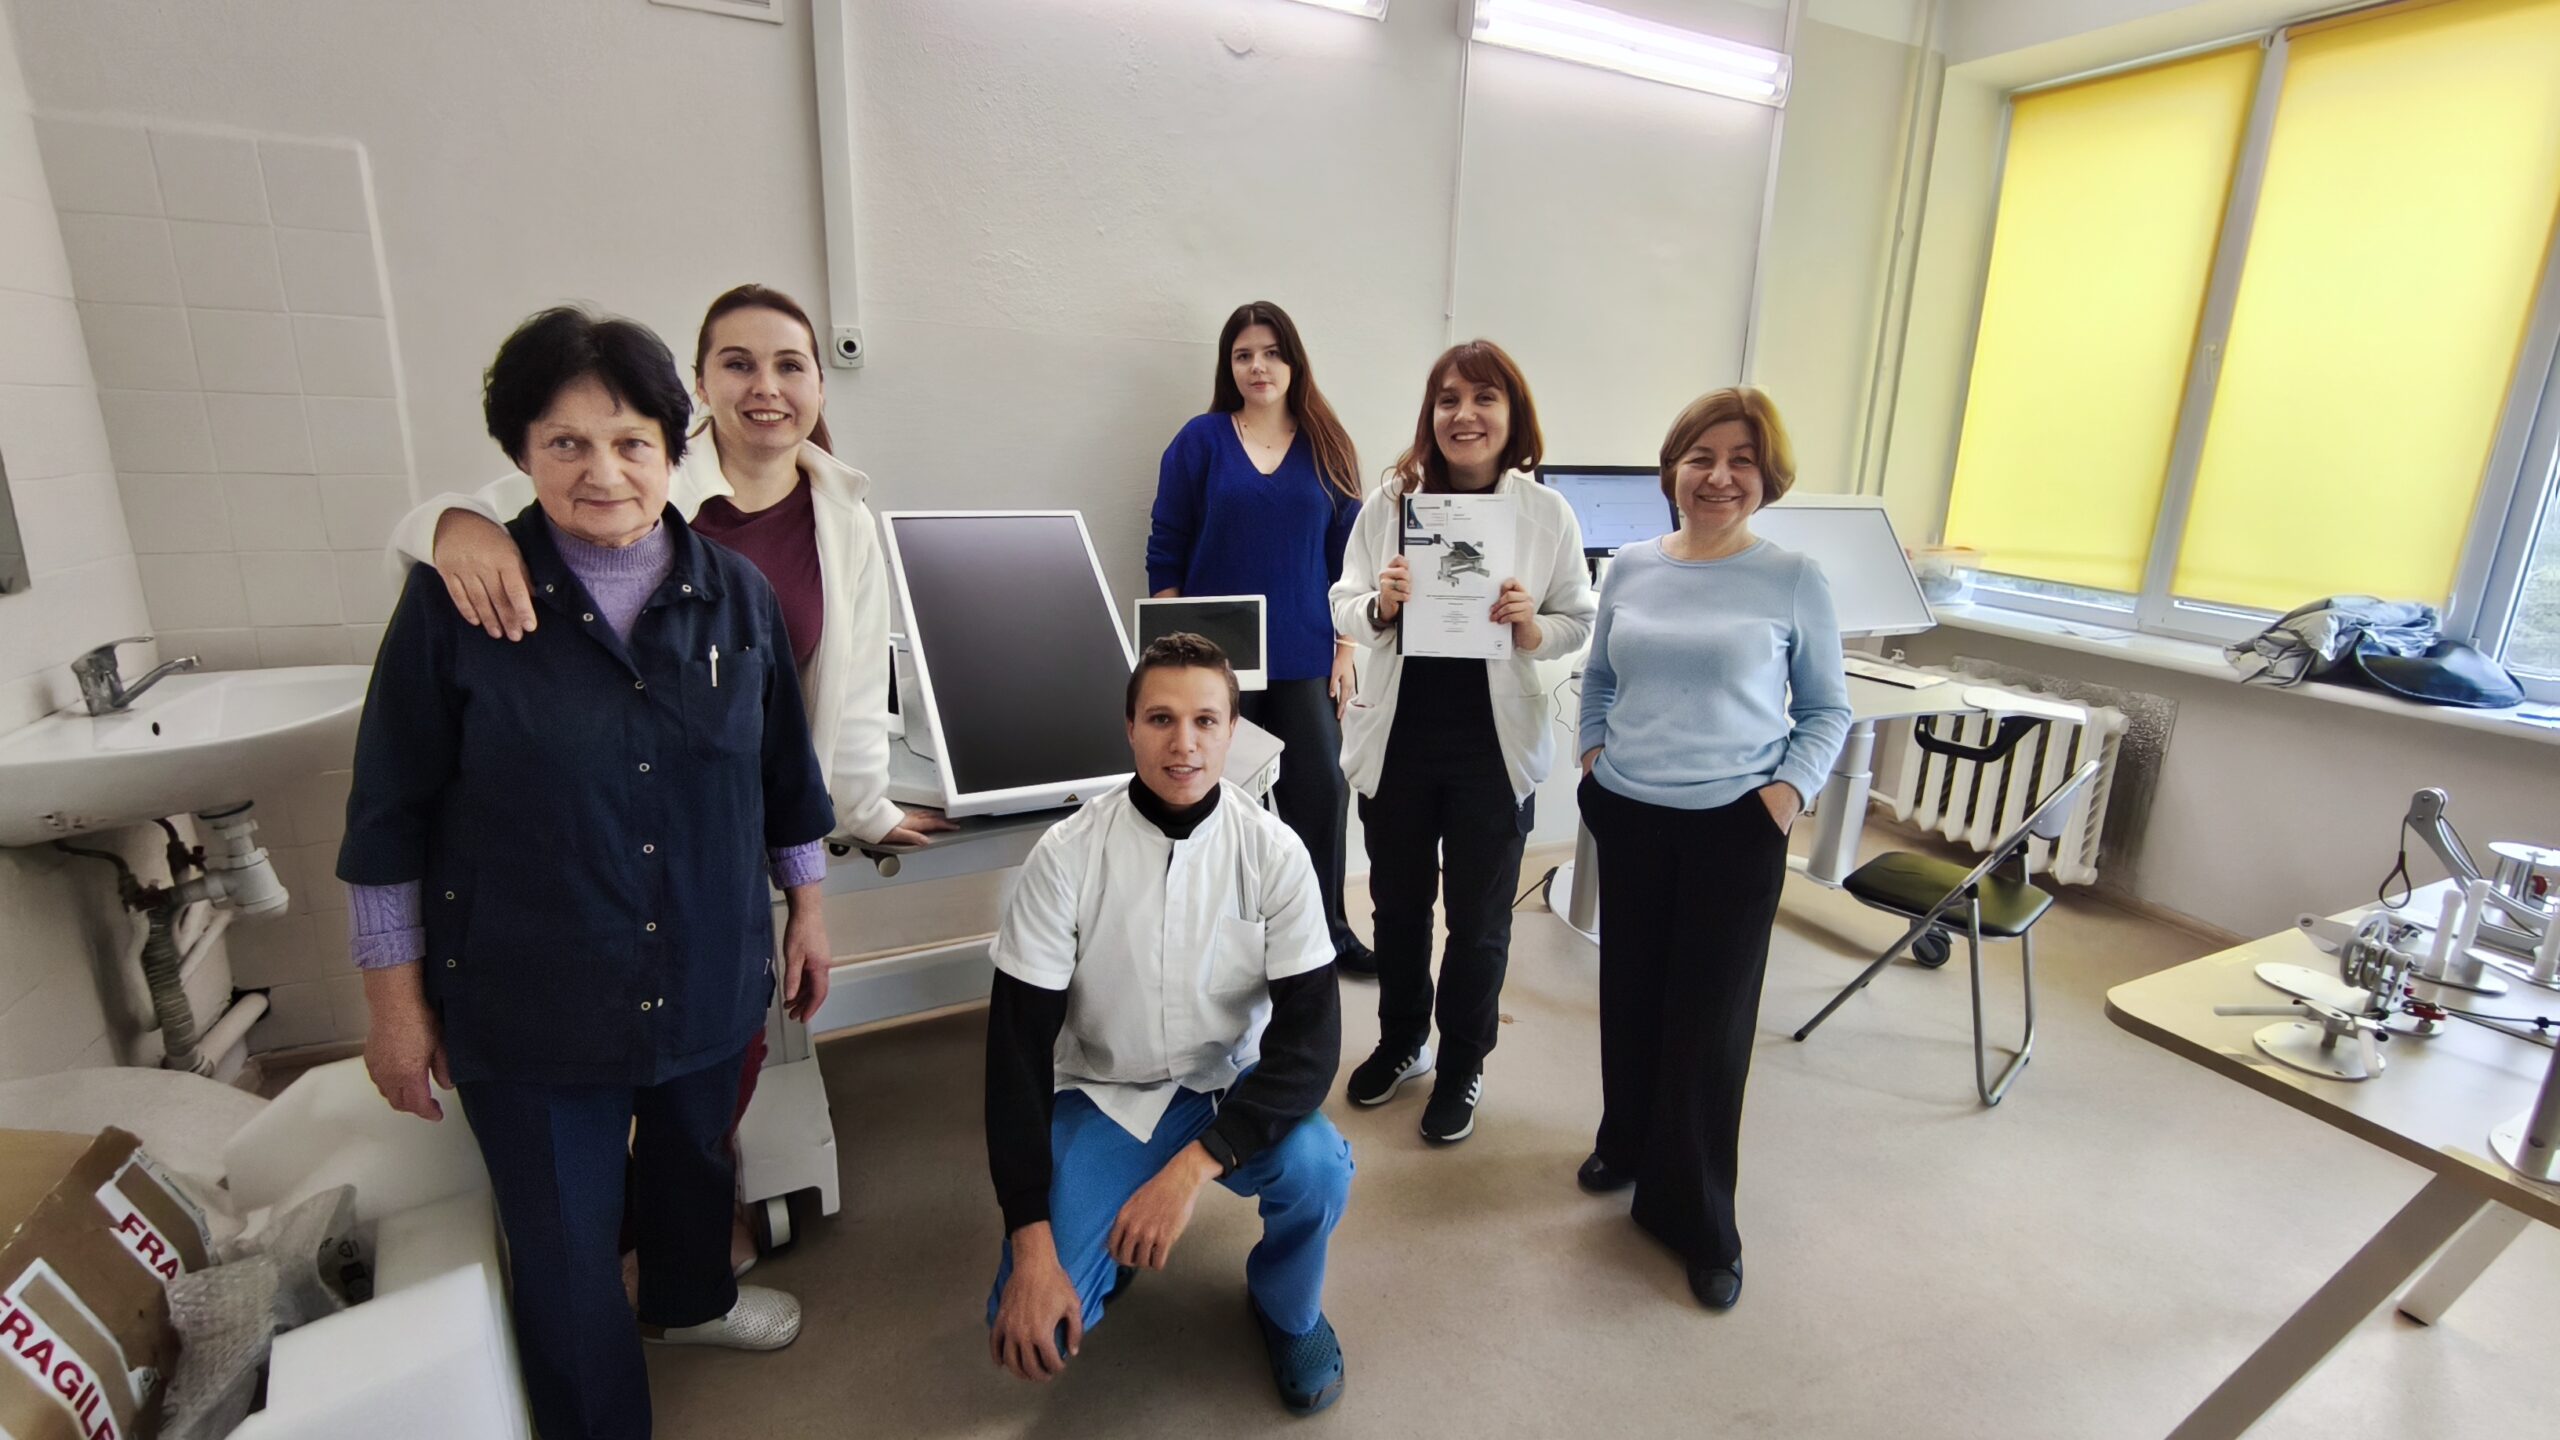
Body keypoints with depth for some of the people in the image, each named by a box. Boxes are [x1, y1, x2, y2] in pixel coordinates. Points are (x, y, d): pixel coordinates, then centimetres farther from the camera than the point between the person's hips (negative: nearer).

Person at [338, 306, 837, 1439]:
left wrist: (807, 907, 9)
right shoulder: (458, 598, -12)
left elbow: (785, 771, 5)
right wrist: (395, 997, -2)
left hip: (706, 978, 3)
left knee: (694, 1155, 26)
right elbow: (391, 813, -5)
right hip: (530, 1004, -3)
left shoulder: (737, 594, -4)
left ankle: (691, 1298, 57)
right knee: (563, 1253, 10)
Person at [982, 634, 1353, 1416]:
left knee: (1317, 1168, -29)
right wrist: (1031, 1244, -20)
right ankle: (1114, 1233, 20)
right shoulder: (1066, 855, -18)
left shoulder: (1274, 852, -16)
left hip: (1230, 1087, 1)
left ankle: (1287, 1309, 7)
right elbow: (1018, 1047, -14)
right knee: (1031, 1332, -16)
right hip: (1101, 1095, 0)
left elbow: (1310, 1041, -19)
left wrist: (1188, 1168, -32)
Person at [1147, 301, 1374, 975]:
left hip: (1304, 661, 2)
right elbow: (1165, 555, 1)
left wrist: (1345, 651, 3)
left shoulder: (1326, 448, 7)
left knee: (1320, 790, 0)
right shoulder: (1201, 440, 1)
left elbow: (1346, 559, 8)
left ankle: (1326, 926, 18)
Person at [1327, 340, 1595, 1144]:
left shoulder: (1547, 513, -6)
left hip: (1494, 749, -1)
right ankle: (1401, 1042, 44)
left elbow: (1580, 622, 0)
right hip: (1398, 740, 2)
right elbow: (1345, 608, 0)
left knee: (1479, 921, 14)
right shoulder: (1391, 499, -4)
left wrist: (1531, 629, -21)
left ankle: (1462, 1069, 37)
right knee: (1398, 906, 19)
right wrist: (1380, 606, -22)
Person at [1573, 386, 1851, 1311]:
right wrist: (1592, 748, 4)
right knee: (1630, 994, 15)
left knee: (1709, 1020, 2)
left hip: (1735, 826, -3)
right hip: (1628, 816, 3)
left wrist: (1792, 788, -10)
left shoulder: (1792, 578, -5)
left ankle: (1699, 1222, 20)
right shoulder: (1630, 570, 4)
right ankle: (1626, 1146, 40)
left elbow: (1828, 708, 3)